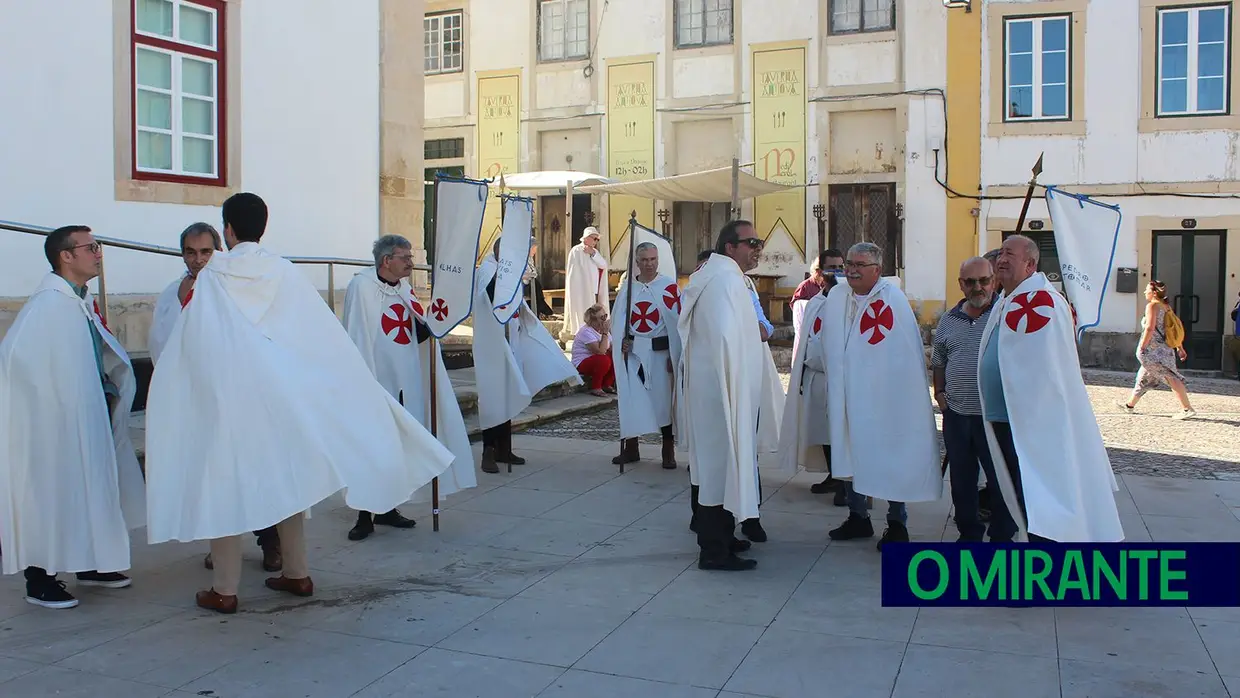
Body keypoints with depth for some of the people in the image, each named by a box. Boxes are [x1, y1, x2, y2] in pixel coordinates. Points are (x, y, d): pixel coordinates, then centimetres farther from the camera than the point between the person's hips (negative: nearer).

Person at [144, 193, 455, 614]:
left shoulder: (211, 277, -6)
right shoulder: (286, 274, -1)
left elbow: (190, 345, -6)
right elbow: (327, 338, -1)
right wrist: (363, 388, 7)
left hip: (225, 395, -3)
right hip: (281, 396, 3)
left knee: (224, 484, 5)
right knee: (285, 479, 15)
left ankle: (224, 589, 8)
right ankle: (297, 573, 22)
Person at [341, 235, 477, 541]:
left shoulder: (406, 289, 12)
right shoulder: (362, 286, -10)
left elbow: (419, 334, 15)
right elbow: (357, 338, -13)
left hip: (404, 382, 7)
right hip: (374, 381, -7)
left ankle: (386, 508, 24)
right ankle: (365, 516, 5)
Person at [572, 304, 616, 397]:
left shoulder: (603, 330, 5)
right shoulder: (586, 332, -22)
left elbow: (612, 348, 3)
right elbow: (600, 351, -31)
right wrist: (605, 333, -27)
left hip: (595, 362, 9)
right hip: (581, 365, -9)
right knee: (604, 360, -33)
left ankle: (607, 385, 3)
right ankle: (595, 388, -16)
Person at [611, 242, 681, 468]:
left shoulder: (669, 286, -4)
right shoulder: (627, 286, 8)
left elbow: (676, 322, -7)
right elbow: (617, 319, 10)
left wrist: (674, 355, -11)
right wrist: (622, 341, -7)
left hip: (660, 351, -3)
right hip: (632, 352, 4)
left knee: (663, 399, 1)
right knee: (630, 399, 8)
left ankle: (668, 451, 12)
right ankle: (630, 448, 21)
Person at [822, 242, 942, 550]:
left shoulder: (893, 300, -13)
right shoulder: (836, 297, 5)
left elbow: (909, 353, -12)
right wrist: (836, 380, 13)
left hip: (885, 397, -5)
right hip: (847, 396, 6)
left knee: (890, 459, 3)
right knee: (850, 455, 13)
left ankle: (897, 524, 16)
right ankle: (858, 517, 28)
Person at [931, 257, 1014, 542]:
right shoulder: (948, 320, 11)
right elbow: (938, 361, 20)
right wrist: (939, 392, 9)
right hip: (956, 414, 5)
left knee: (1001, 480, 3)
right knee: (961, 481, 14)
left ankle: (1002, 537, 18)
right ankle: (969, 534, 29)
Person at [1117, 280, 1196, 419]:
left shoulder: (1152, 305, -10)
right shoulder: (1166, 307, 15)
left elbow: (1150, 328, -19)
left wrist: (1142, 347, -16)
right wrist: (1180, 347, 18)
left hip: (1155, 350, -9)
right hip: (1165, 349, 9)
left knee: (1170, 377, -12)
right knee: (1144, 377, 18)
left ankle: (1187, 409, -16)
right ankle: (1130, 404, 28)